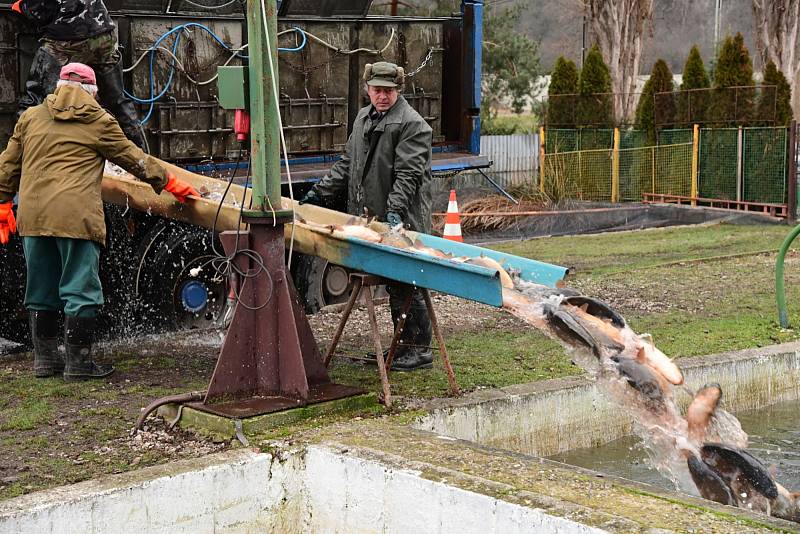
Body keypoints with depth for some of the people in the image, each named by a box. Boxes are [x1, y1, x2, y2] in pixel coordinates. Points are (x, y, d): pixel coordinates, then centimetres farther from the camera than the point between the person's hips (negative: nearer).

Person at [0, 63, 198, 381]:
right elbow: (134, 159, 11)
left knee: (41, 289, 14)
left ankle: (45, 358, 21)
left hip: (32, 216, 5)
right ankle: (78, 363, 2)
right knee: (80, 289, 0)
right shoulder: (99, 122, 4)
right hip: (76, 216, -5)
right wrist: (169, 182, 22)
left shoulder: (30, 117, 15)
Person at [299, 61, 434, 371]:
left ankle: (419, 349, 3)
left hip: (403, 221, -8)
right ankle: (402, 346, 22)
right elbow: (347, 164, 25)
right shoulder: (363, 118, 18)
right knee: (393, 286, 14)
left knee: (407, 287, -5)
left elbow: (407, 174, -17)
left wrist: (395, 210, -28)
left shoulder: (412, 125, -8)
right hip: (371, 219, 8)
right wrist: (321, 192, 20)